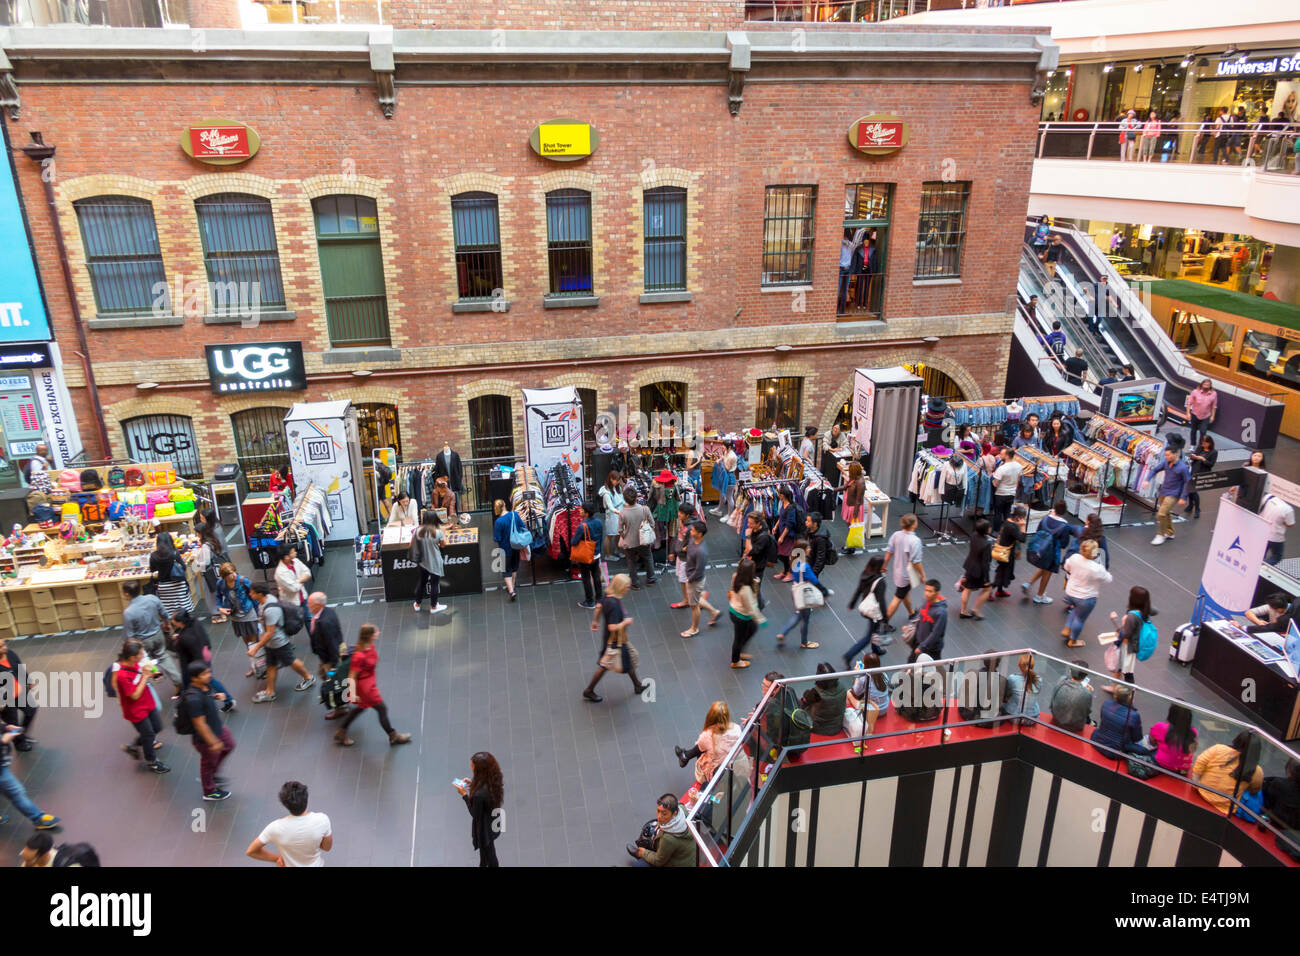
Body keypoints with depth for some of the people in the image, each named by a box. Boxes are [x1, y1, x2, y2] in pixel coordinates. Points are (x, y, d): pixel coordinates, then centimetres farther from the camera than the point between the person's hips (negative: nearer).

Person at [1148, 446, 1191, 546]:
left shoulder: (1183, 467, -18)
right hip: (1163, 492, 7)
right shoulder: (1166, 463, -2)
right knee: (1165, 514, 20)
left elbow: (1188, 482, -13)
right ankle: (1169, 533, 38)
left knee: (1161, 514, -16)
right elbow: (1155, 470, 10)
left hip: (1173, 495, -7)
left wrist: (1183, 497, -13)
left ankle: (1160, 535, -1)